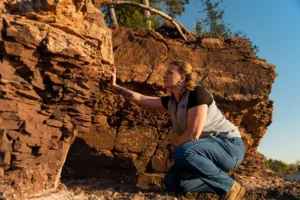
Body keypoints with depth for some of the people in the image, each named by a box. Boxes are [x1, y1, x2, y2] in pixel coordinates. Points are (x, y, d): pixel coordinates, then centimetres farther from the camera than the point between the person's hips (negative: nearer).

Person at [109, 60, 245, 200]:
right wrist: (115, 86, 8)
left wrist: (170, 148, -9)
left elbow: (192, 134, -23)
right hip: (206, 150, 7)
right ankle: (219, 183, 4)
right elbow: (139, 99, 9)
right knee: (171, 182, -7)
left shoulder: (197, 93, -18)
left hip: (228, 146, -7)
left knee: (181, 153, -33)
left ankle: (230, 187, -15)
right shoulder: (171, 101, 5)